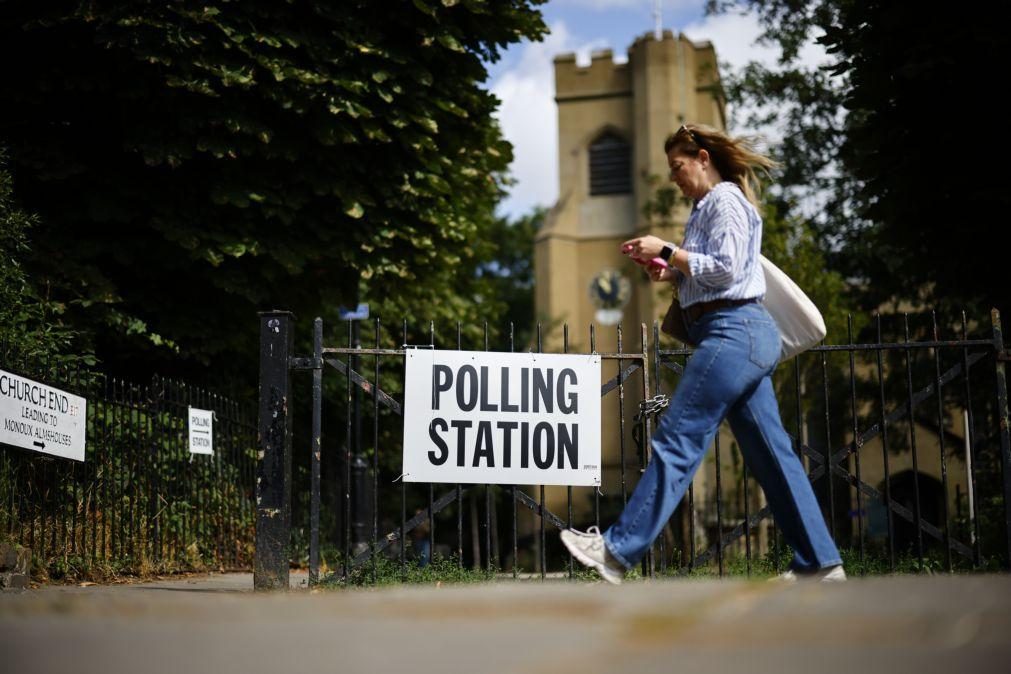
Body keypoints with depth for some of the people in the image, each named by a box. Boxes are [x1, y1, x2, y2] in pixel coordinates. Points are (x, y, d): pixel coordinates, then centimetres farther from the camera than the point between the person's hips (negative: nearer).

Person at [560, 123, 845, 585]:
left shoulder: (724, 200, -6)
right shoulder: (710, 206, 24)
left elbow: (725, 269, -16)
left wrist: (666, 250, -10)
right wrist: (670, 273, 10)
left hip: (734, 332, -11)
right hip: (747, 336, 11)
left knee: (676, 442, -11)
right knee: (770, 452, 8)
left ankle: (618, 551, -11)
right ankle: (819, 563, 9)